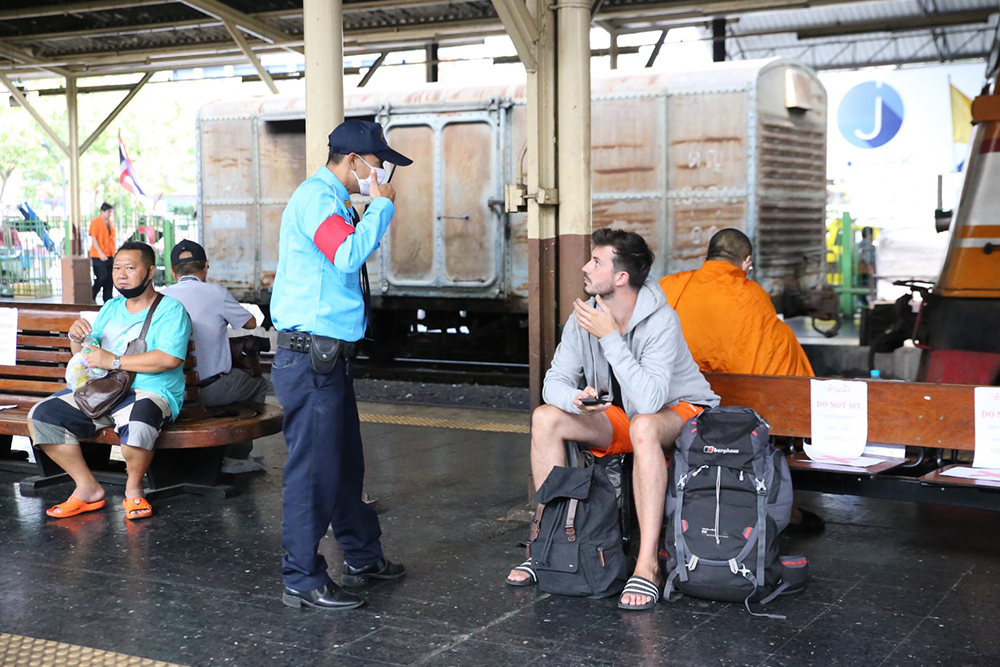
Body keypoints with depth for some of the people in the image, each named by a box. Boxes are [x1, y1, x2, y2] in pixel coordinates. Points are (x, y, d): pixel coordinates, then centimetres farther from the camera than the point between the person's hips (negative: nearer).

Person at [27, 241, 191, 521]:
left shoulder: (170, 309, -3)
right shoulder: (110, 309, 19)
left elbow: (170, 359, -18)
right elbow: (85, 356, 23)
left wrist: (115, 361, -18)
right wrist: (76, 338, -1)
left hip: (149, 392, -7)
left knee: (136, 423, -41)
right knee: (41, 416, -10)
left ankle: (133, 487, -11)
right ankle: (88, 488, -2)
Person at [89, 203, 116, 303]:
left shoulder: (109, 222, 14)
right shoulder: (95, 222, -7)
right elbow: (93, 239, -11)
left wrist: (114, 253, 14)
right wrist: (100, 253, -18)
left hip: (110, 255, 7)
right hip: (99, 256, -7)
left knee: (109, 279, 4)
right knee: (101, 277, -10)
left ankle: (108, 301, 9)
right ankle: (92, 297, 8)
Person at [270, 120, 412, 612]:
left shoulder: (332, 200, 20)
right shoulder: (316, 196, -13)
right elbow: (348, 256, -28)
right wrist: (381, 205, -18)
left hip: (329, 355, 11)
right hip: (310, 356, -11)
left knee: (344, 461, 19)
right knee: (314, 466, -6)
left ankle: (361, 557, 32)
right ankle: (302, 581, 3)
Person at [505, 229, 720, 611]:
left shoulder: (661, 321, -27)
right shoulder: (584, 317, -9)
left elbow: (650, 400, -38)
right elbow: (554, 382, -6)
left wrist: (610, 337, -34)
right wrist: (575, 398, -31)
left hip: (679, 411, -6)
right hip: (618, 417, 6)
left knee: (643, 426, -40)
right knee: (545, 418, -16)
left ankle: (647, 566, -37)